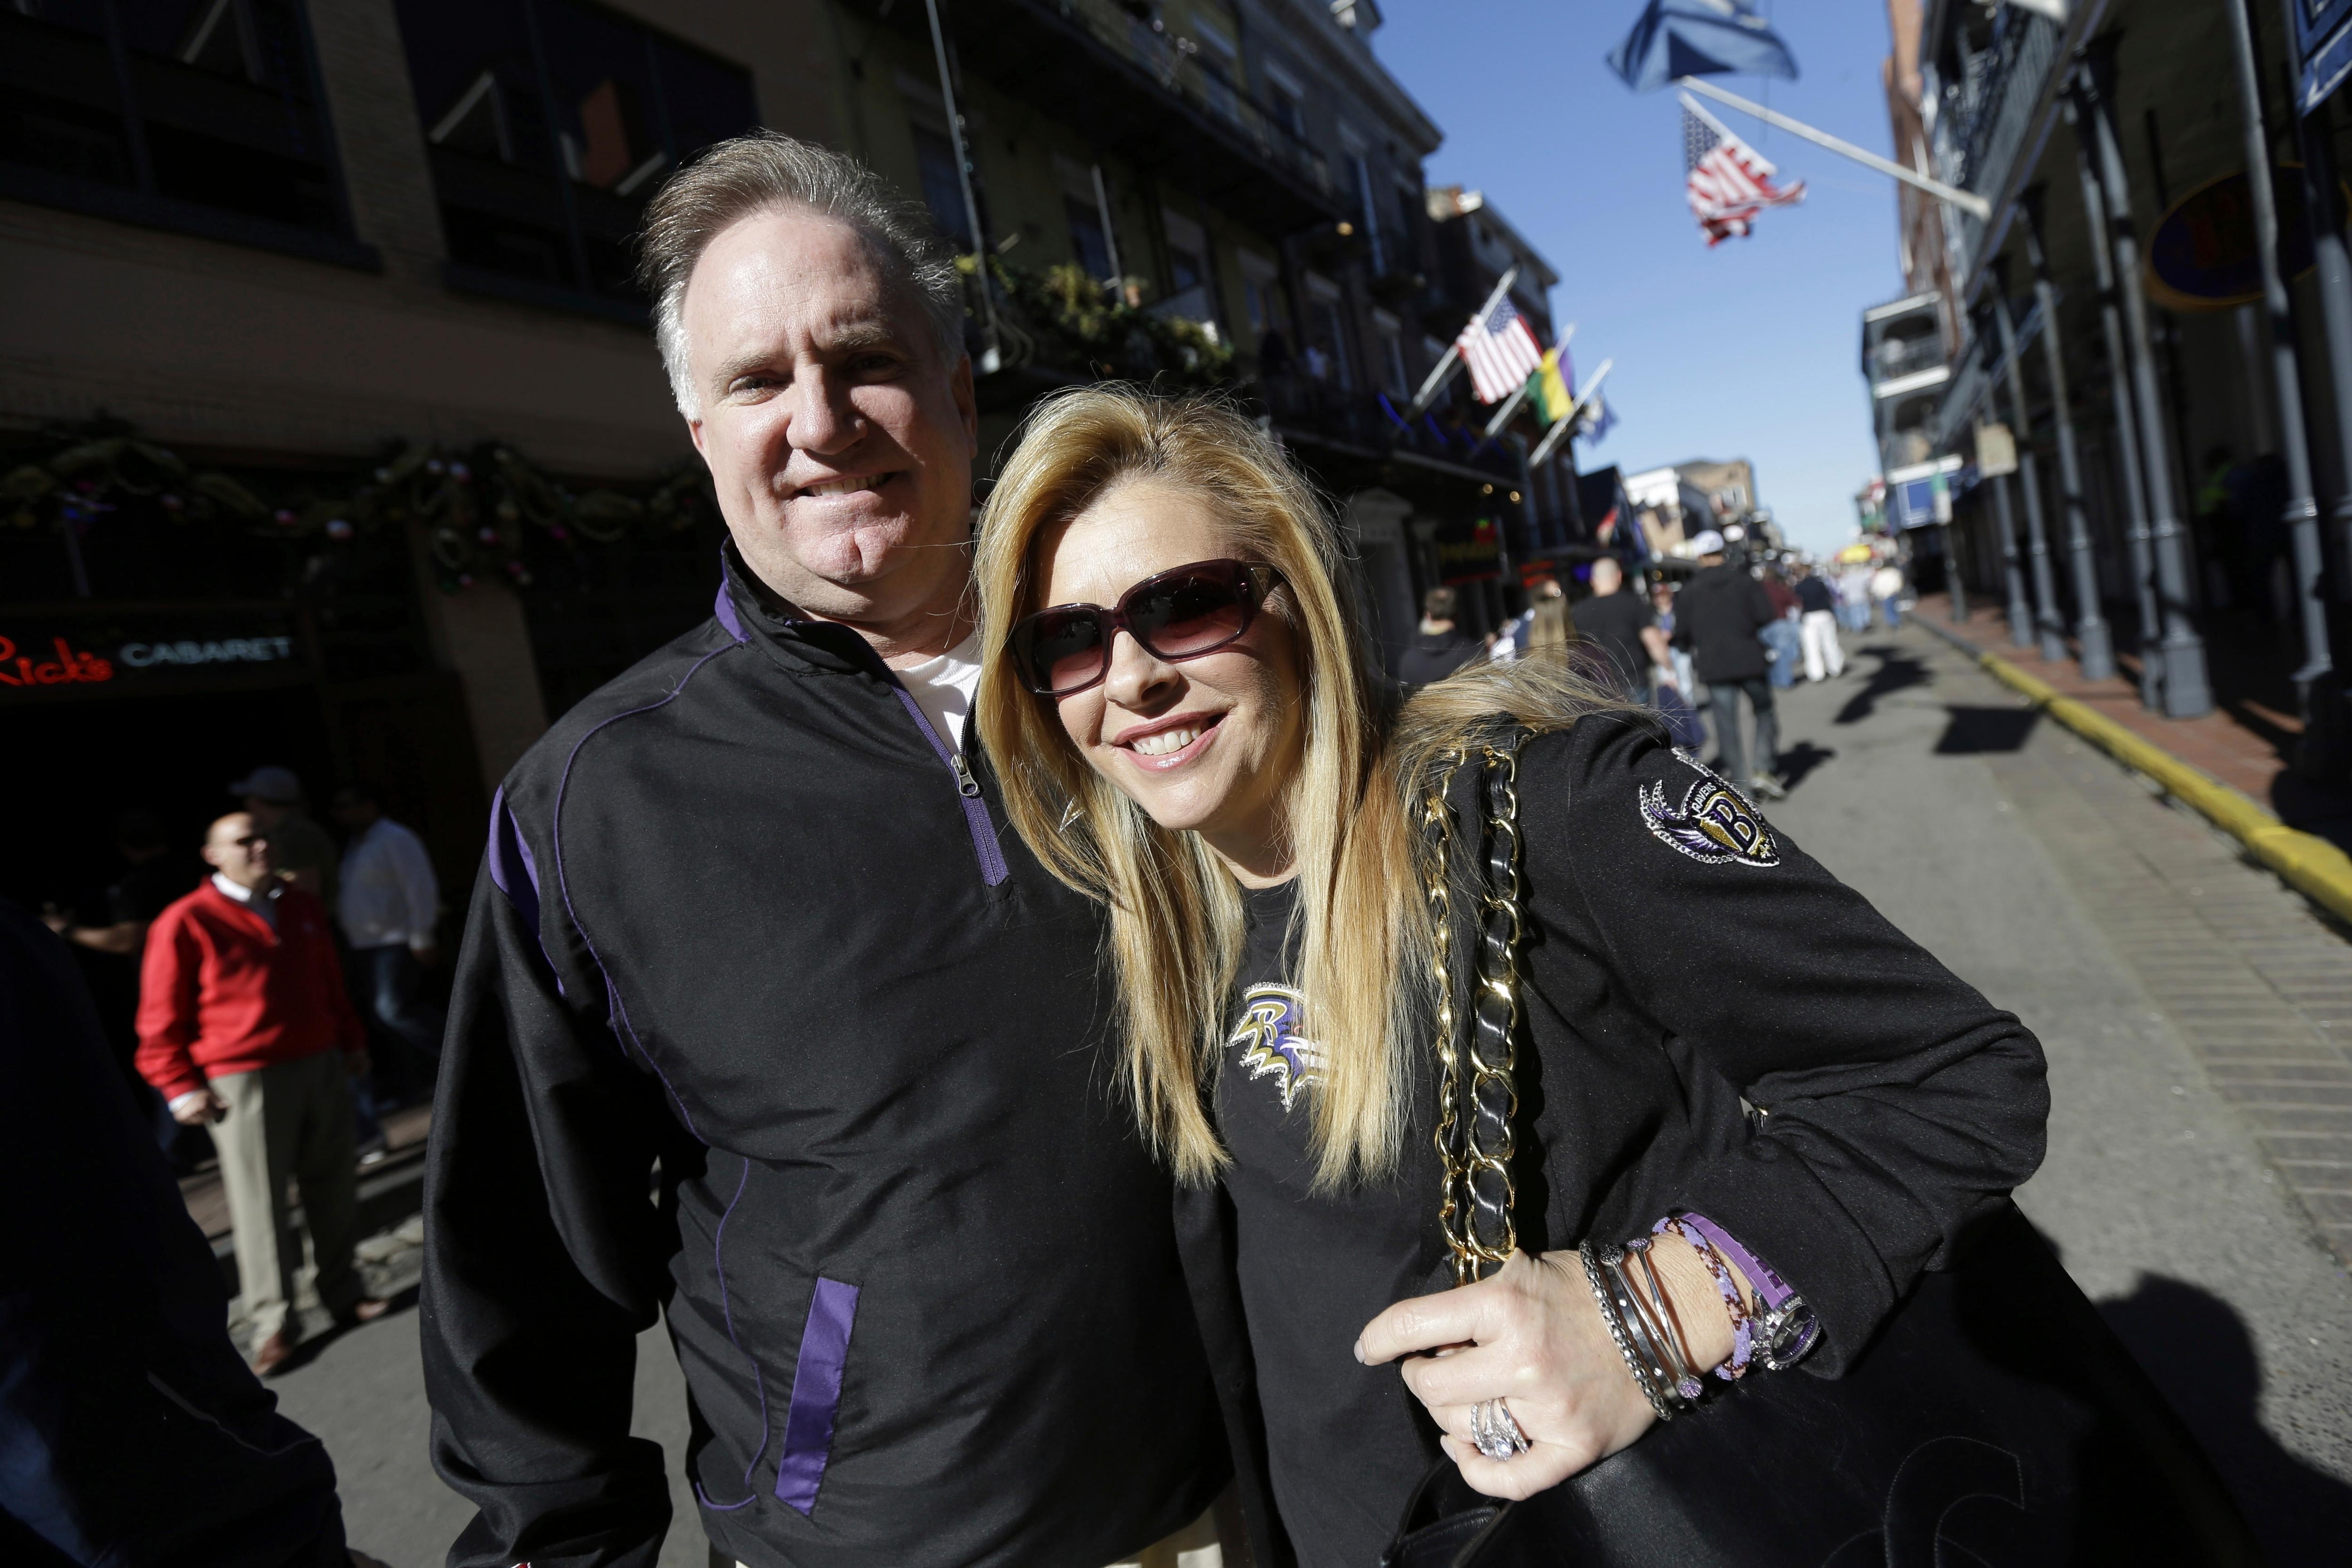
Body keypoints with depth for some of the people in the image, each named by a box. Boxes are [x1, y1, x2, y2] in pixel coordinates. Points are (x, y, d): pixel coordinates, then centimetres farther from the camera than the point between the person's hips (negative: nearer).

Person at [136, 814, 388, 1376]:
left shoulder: (302, 908, 11)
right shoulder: (186, 923, -7)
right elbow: (161, 1018, -4)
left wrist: (351, 1040, 20)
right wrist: (181, 1087, -7)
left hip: (321, 1066, 5)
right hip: (244, 1081, -5)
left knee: (334, 1187, 12)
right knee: (260, 1202, -1)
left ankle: (343, 1293, 26)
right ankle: (274, 1323, 10)